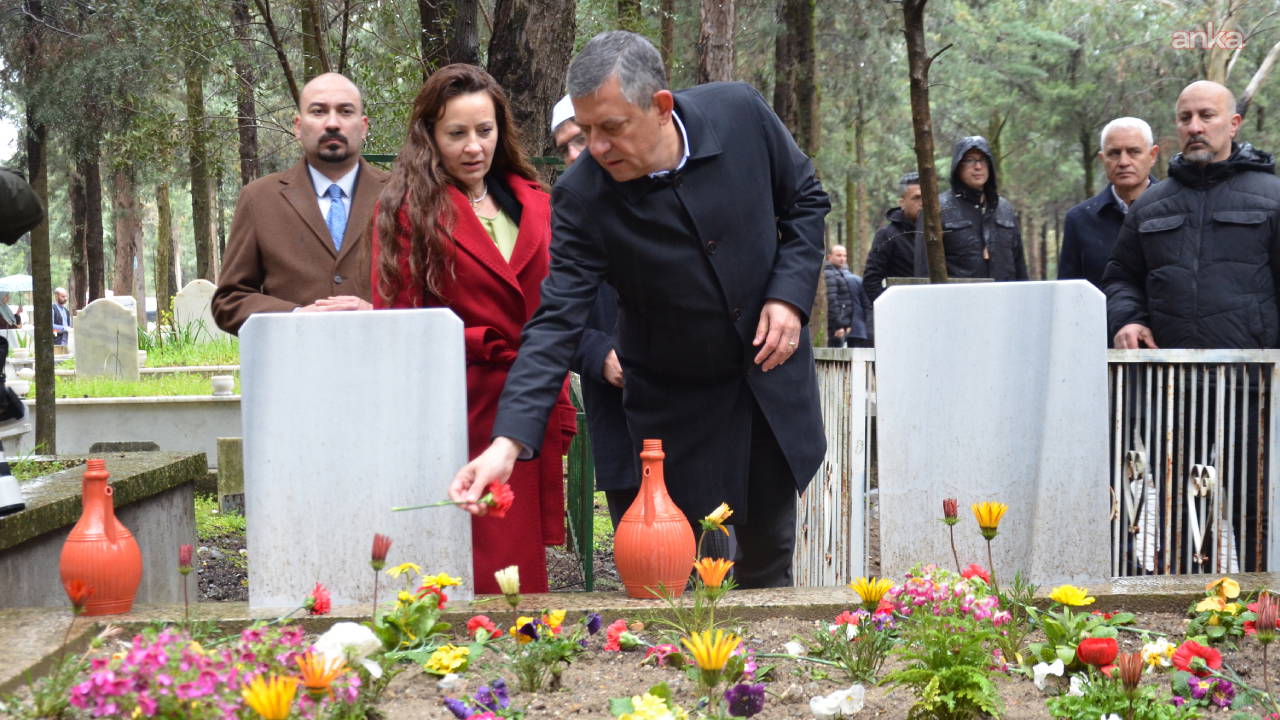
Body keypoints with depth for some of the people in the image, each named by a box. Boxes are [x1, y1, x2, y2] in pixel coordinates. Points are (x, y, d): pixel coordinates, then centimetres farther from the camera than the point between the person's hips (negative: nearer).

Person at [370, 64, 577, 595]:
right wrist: (487, 345, -10)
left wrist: (561, 409, 11)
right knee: (484, 583, -6)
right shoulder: (407, 209, -1)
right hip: (461, 415, -5)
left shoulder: (532, 203, 15)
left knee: (526, 570, 5)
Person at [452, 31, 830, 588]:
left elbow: (805, 201, 0)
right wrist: (508, 442, -36)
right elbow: (558, 320, -25)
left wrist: (790, 294, -15)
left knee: (770, 550, 16)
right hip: (679, 401, -2)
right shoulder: (581, 196, -23)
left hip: (772, 370, 2)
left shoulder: (740, 112, -17)